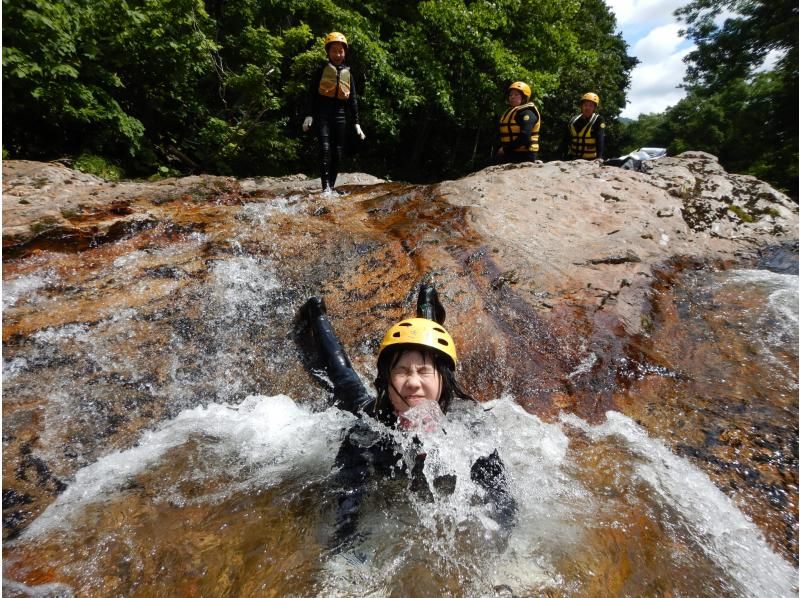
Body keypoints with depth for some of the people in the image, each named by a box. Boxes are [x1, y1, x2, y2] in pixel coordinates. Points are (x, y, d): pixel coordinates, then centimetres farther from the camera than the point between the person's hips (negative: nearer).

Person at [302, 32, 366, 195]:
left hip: (340, 115, 3)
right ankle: (326, 187, -22)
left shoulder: (348, 74, 14)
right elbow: (312, 94, 1)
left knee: (338, 153, 1)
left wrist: (356, 123, 6)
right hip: (322, 114, -3)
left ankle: (332, 186, 10)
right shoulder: (321, 71, 5)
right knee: (325, 148, -19)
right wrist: (309, 115, -11)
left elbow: (353, 100, 13)